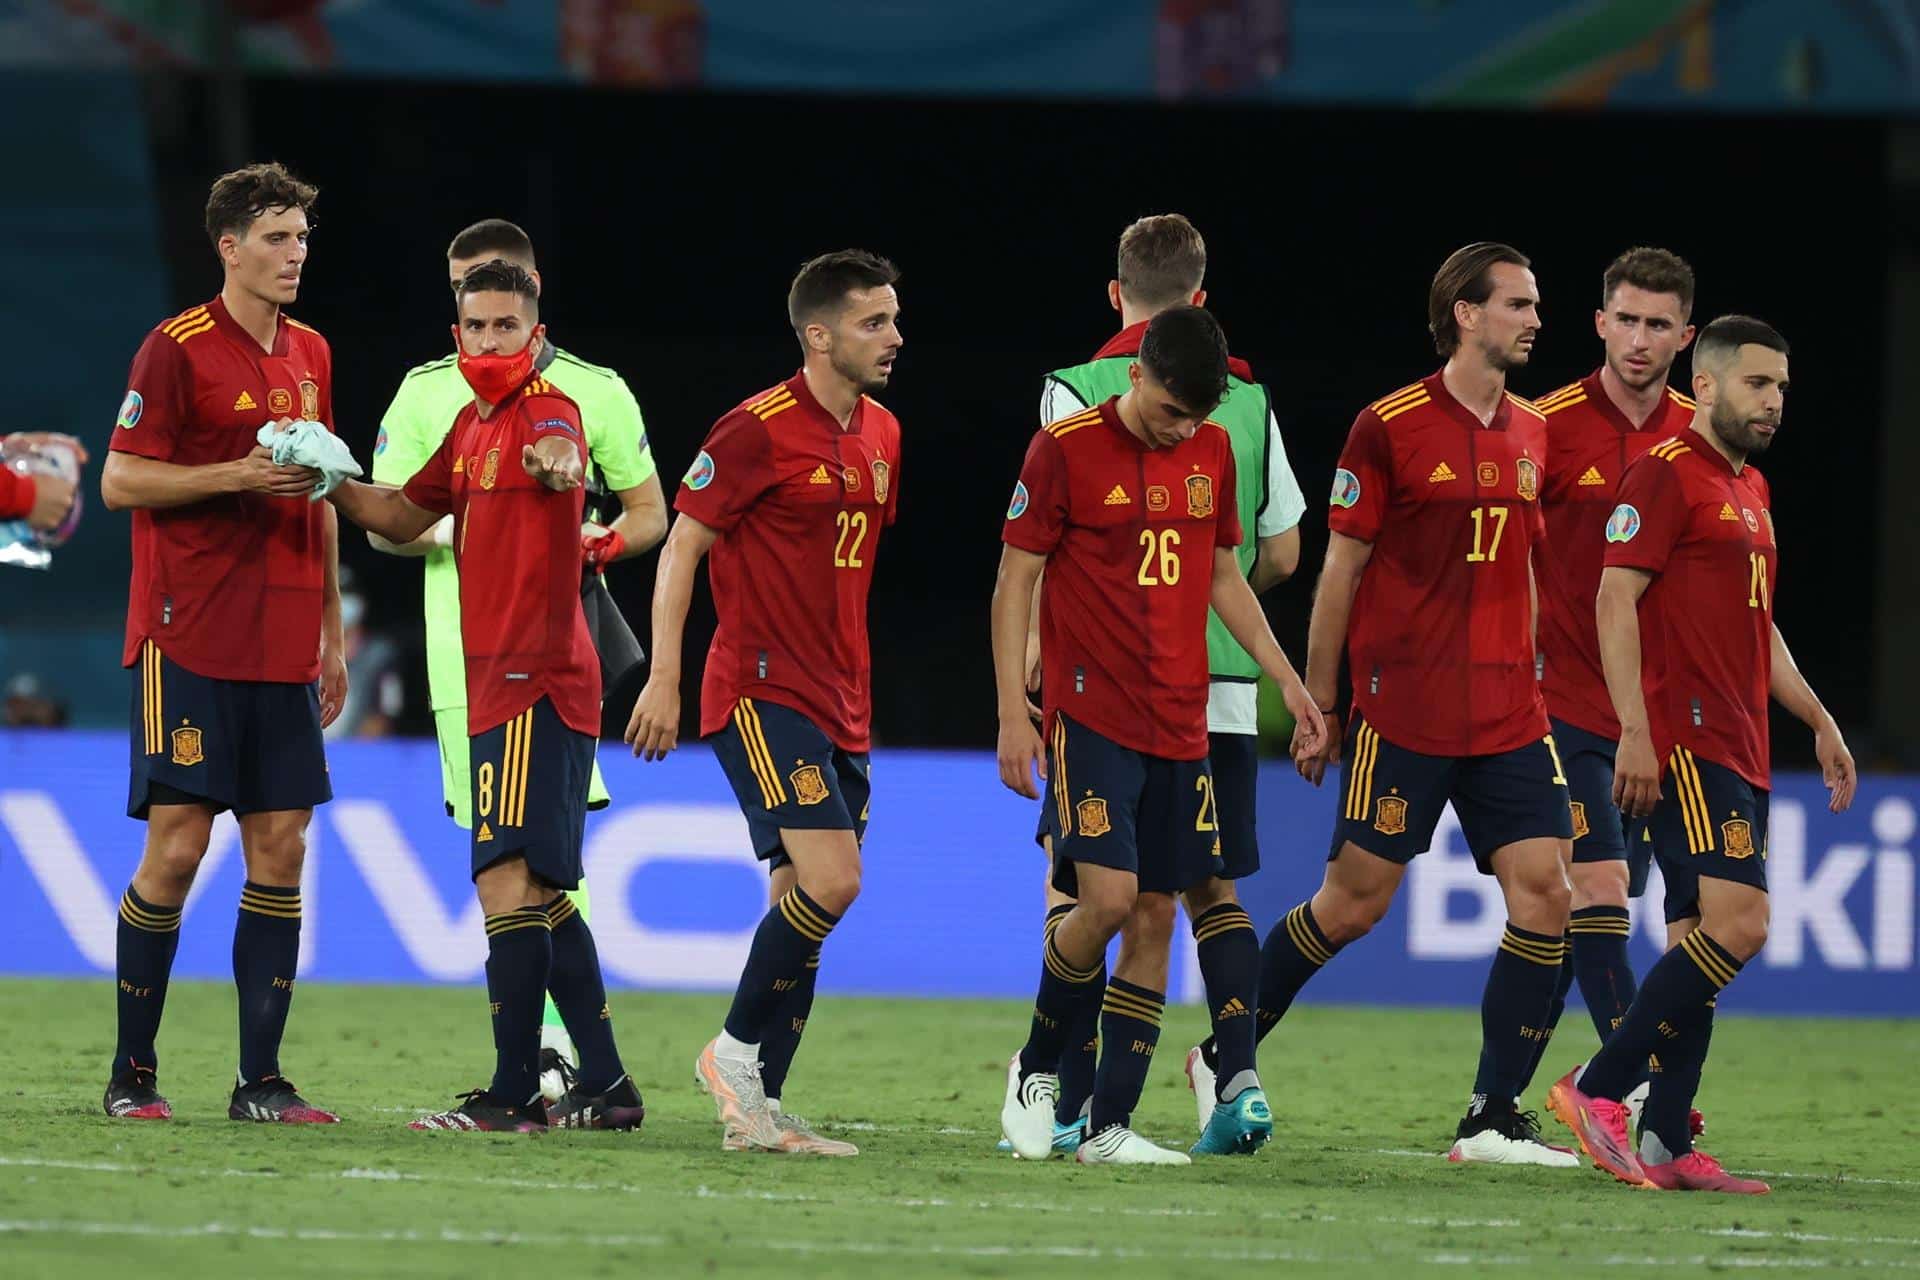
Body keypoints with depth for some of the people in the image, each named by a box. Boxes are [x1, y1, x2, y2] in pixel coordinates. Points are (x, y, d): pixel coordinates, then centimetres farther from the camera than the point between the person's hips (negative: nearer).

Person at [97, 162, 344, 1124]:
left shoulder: (309, 356, 14)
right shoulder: (178, 350, -6)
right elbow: (120, 481, -9)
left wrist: (331, 636, 18)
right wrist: (239, 476, -19)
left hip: (283, 648, 6)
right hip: (189, 640, -6)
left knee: (280, 849, 2)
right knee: (177, 847, -7)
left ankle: (261, 1080, 5)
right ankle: (132, 1073, 2)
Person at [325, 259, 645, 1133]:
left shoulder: (547, 411, -11)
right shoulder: (473, 422, 16)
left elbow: (560, 457, -36)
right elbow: (407, 517, 29)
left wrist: (557, 465, -60)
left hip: (538, 683, -10)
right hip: (499, 686, 10)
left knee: (508, 880, -14)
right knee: (542, 894, 14)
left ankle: (513, 1095, -15)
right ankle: (604, 1086, 20)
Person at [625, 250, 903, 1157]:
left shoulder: (881, 435, 12)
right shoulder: (760, 429, -11)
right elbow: (682, 545, -7)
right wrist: (664, 678, -12)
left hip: (839, 703, 8)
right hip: (761, 692, -8)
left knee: (804, 899, 6)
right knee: (829, 882, -19)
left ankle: (759, 1109, 9)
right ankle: (735, 1052, -2)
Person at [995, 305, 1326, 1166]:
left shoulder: (1211, 452, 10)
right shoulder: (1065, 449, -6)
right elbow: (1014, 581, -4)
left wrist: (1285, 677, 15)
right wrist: (1013, 713, -9)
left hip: (1180, 724, 5)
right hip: (1091, 716, -5)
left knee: (1156, 916, 2)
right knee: (1108, 898, -17)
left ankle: (1110, 1126, 5)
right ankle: (1036, 1070, 8)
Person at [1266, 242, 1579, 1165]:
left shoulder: (1530, 433, 12)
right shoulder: (1390, 426, -6)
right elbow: (1340, 571, -2)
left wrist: (1527, 685, 17)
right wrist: (1318, 707, -2)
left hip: (1507, 716, 5)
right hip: (1403, 710, -5)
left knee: (1544, 888, -8)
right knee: (1356, 901, -2)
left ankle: (1494, 1118, -3)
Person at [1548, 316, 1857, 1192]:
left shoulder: (1752, 490, 21)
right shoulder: (1665, 471, -7)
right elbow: (1615, 601, -12)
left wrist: (1819, 723, 25)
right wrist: (1635, 732, -19)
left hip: (1739, 751, 9)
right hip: (1683, 745, -9)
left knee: (1700, 941, 5)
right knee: (1737, 922, -18)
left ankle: (1665, 1145, 5)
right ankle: (1597, 1091, -13)